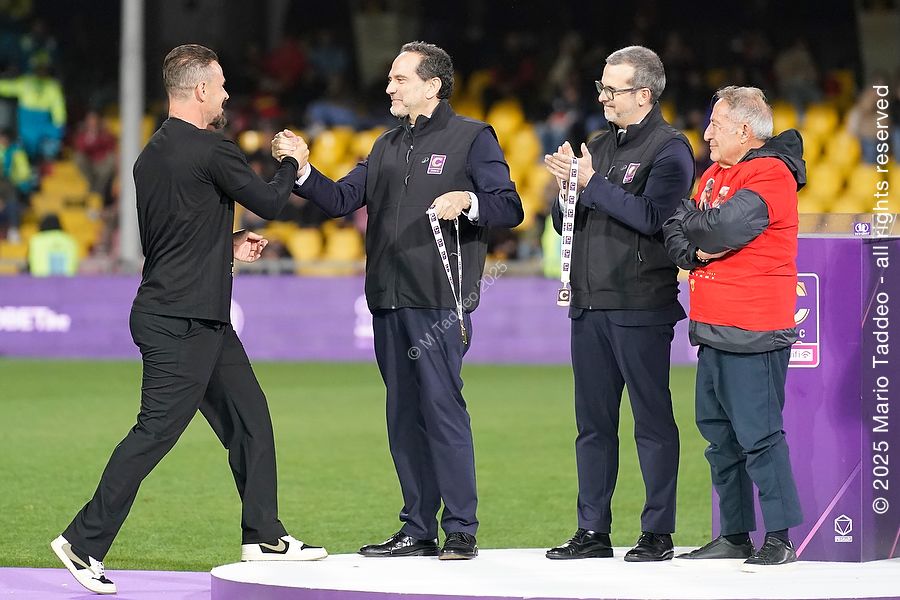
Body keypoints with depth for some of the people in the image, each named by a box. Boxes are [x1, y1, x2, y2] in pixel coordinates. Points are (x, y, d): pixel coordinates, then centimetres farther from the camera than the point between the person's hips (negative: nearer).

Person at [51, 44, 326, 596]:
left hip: (205, 322, 10)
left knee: (249, 418, 14)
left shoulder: (151, 155, 12)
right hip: (183, 322, -10)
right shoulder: (210, 150, -16)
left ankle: (264, 536, 22)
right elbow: (269, 202, -9)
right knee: (155, 431, -7)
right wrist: (293, 166, 9)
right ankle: (85, 542, -4)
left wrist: (227, 246, 21)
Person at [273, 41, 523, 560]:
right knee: (404, 416, 8)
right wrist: (301, 170, -3)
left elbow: (511, 209, -5)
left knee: (443, 410, -9)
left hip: (440, 303, -7)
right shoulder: (388, 147, 20)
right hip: (389, 302, 7)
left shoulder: (472, 138, 0)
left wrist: (468, 200, -23)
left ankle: (461, 531, -4)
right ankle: (418, 530, 14)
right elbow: (342, 199, 13)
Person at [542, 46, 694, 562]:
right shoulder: (600, 146, 17)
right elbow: (565, 223, 18)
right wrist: (568, 186, -2)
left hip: (641, 307, -7)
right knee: (594, 423, 9)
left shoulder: (670, 148, -5)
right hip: (590, 305, 7)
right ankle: (593, 531, 13)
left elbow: (652, 216, -19)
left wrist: (592, 183, -17)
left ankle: (658, 532, 2)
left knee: (653, 421, -2)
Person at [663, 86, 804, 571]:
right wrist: (693, 251, -8)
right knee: (719, 431, 12)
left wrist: (686, 217, -4)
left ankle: (779, 538, -4)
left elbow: (726, 227, -23)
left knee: (758, 433, -9)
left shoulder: (770, 175, -11)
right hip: (714, 330, 9)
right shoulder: (714, 175, 18)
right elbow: (675, 233, 14)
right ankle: (734, 535, 19)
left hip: (753, 333, -9)